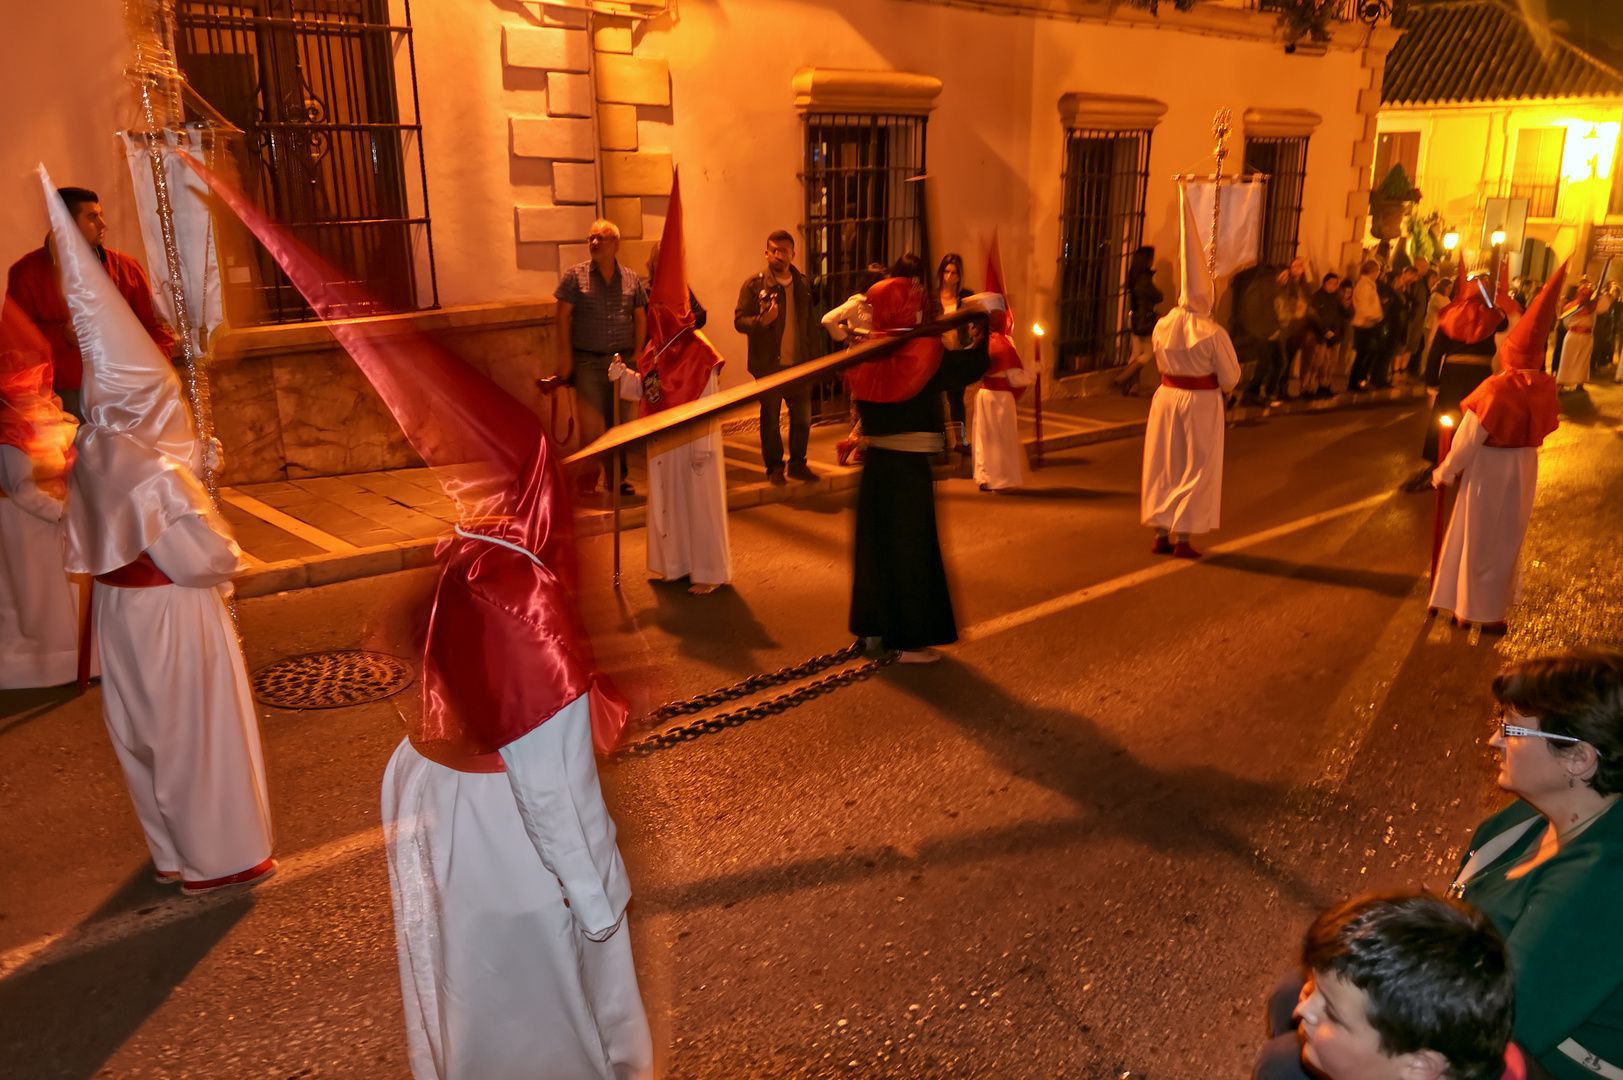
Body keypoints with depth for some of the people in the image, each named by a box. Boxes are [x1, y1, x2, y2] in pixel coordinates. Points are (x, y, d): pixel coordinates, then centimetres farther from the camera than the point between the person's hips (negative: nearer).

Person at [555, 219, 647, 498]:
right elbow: (563, 315, -1)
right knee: (592, 422, -7)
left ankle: (618, 477, 18)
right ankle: (587, 477, 3)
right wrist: (565, 353, -7)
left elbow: (640, 318, 11)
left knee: (619, 420, 8)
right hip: (588, 360, -2)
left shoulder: (631, 279, 7)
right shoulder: (575, 275, 0)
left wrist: (637, 355, 4)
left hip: (621, 360, 3)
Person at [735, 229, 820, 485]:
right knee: (770, 418, 5)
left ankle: (798, 464, 22)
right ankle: (774, 467, 19)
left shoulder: (803, 284, 10)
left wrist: (814, 356, 12)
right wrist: (763, 320, -25)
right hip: (768, 365, -3)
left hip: (799, 364, 3)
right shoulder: (754, 284, -4)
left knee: (803, 416, 6)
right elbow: (739, 321, -6)